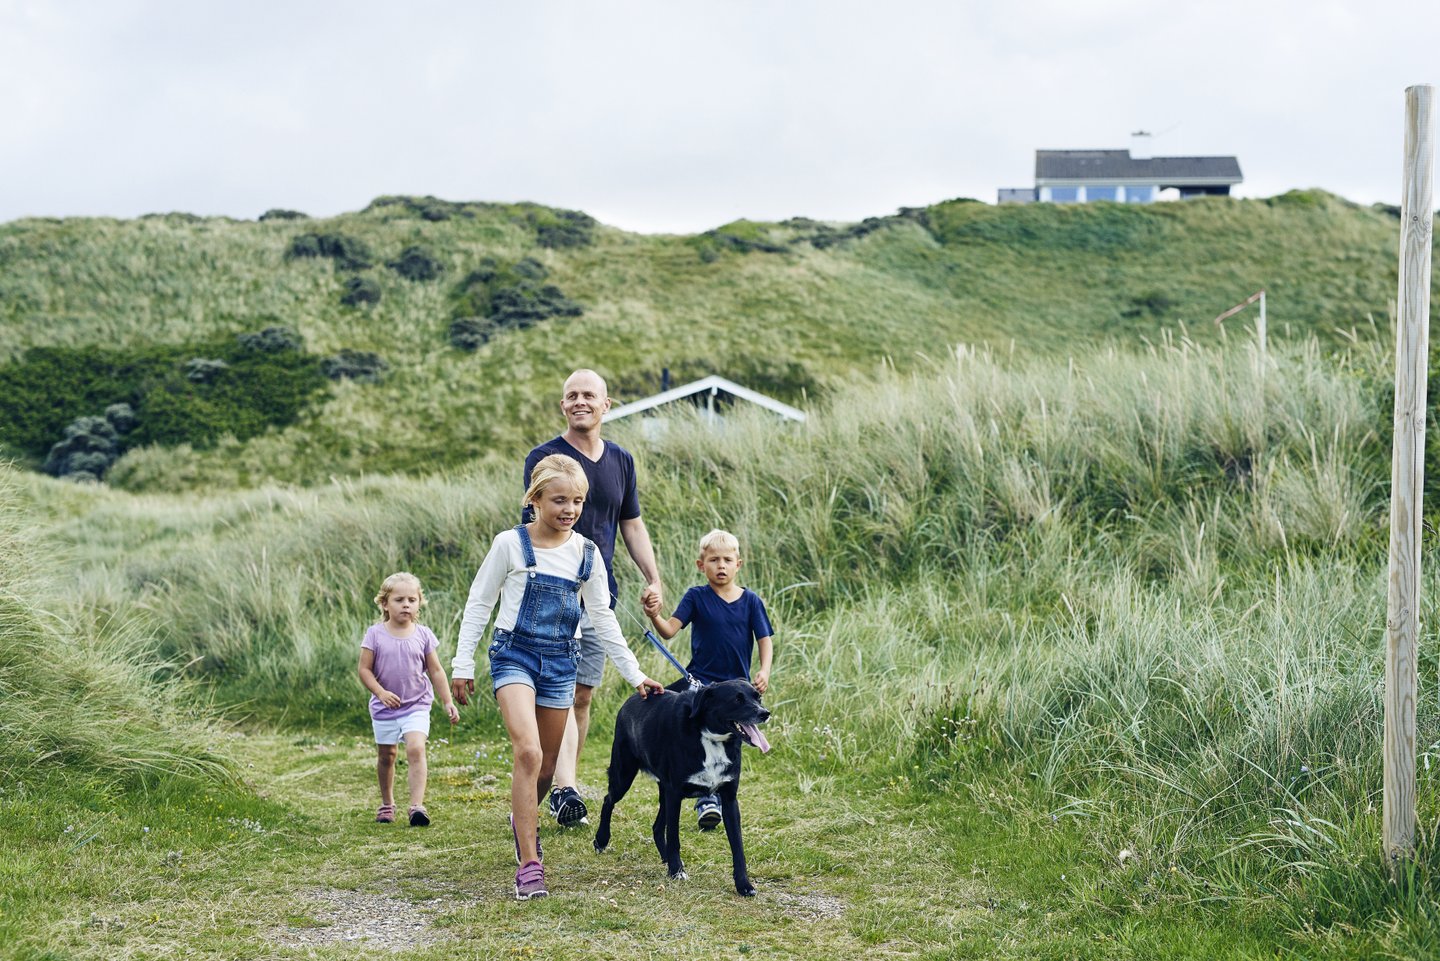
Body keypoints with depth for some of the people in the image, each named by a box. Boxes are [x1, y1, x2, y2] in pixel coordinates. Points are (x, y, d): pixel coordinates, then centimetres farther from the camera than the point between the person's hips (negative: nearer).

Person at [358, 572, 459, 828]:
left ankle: (417, 805, -24)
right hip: (385, 708, 1)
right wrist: (381, 692, -19)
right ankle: (387, 803, 32)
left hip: (417, 705, -1)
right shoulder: (375, 634, -6)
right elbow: (364, 669, -6)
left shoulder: (423, 635, -2)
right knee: (387, 755, 12)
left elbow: (436, 671, 3)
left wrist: (448, 701, 0)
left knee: (416, 749, -18)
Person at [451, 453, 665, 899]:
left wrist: (635, 675, 9)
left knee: (546, 766, 10)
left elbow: (603, 619, 11)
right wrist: (463, 663, -1)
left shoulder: (586, 554, 5)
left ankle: (522, 819, 43)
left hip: (560, 662, 4)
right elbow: (479, 603, 1)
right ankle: (529, 865, -19)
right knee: (528, 752, -22)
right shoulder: (510, 544, -6)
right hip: (514, 655, -4)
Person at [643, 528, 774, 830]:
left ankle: (720, 796, 25)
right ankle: (706, 797, 1)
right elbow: (670, 630, -13)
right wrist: (655, 617, -34)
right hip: (701, 681, -2)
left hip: (737, 685, 2)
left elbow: (765, 640, -1)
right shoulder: (696, 597, -4)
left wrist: (764, 671, -18)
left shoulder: (751, 601, 1)